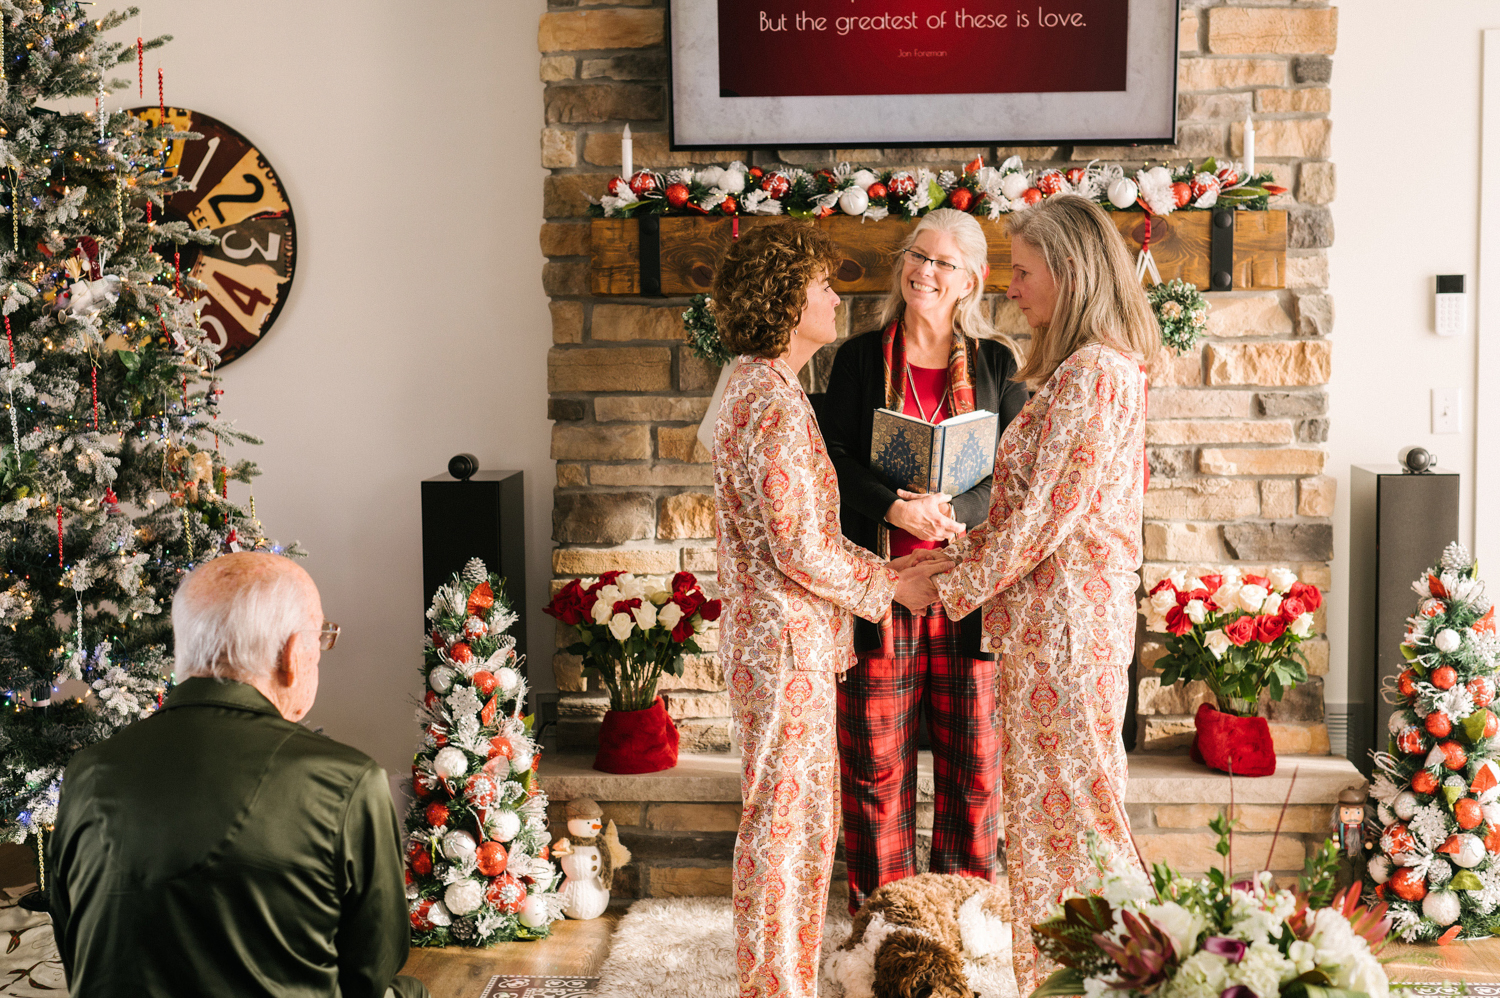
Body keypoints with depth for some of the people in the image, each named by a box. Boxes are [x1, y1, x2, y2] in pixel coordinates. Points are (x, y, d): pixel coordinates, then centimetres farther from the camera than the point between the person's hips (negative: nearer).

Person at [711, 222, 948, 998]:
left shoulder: (754, 389, 13)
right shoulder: (776, 405, -19)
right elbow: (802, 549, -21)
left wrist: (881, 568, 11)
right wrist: (886, 585, -7)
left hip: (769, 634, 10)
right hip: (788, 642, -10)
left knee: (793, 818, 18)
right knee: (785, 824, 1)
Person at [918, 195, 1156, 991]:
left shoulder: (1094, 375, -18)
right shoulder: (1081, 370, 14)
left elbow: (1045, 513, -19)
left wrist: (953, 589, -10)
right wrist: (960, 557, 10)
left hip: (1065, 618, -10)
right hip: (1046, 616, 10)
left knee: (1068, 801, 1)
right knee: (1045, 801, 16)